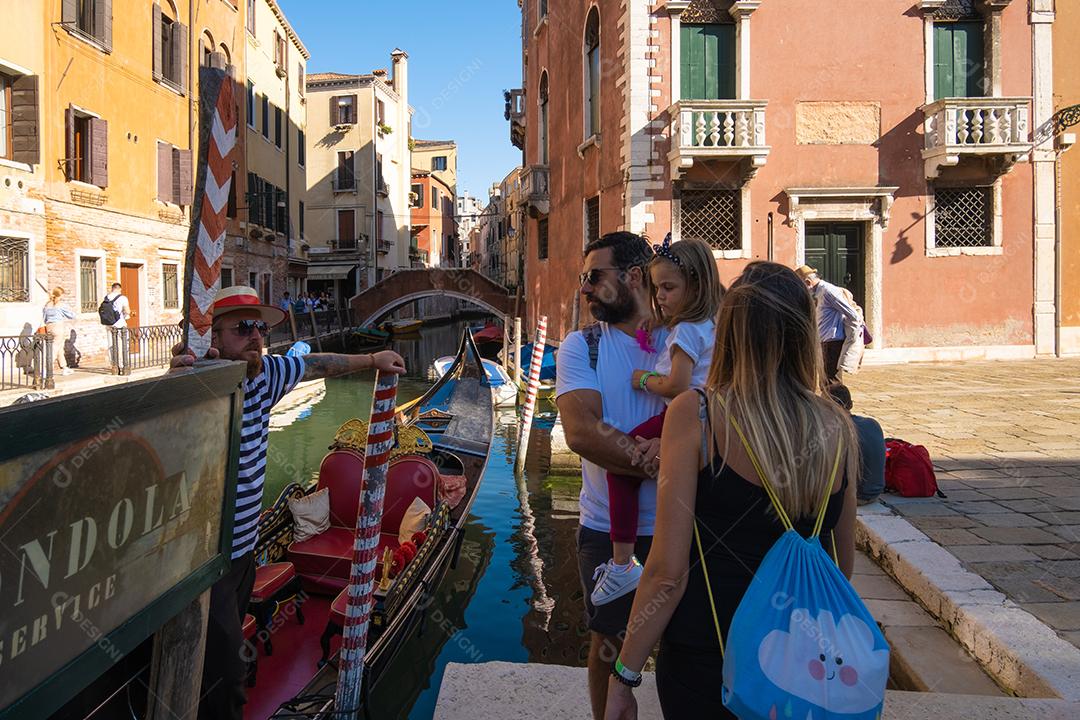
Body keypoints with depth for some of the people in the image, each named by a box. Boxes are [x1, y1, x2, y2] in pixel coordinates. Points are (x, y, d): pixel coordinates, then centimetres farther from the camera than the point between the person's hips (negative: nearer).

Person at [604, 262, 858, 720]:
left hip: (704, 659, -4)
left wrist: (624, 678, -7)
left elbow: (668, 572, -18)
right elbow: (844, 564, 7)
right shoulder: (836, 428, -5)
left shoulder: (694, 414, -18)